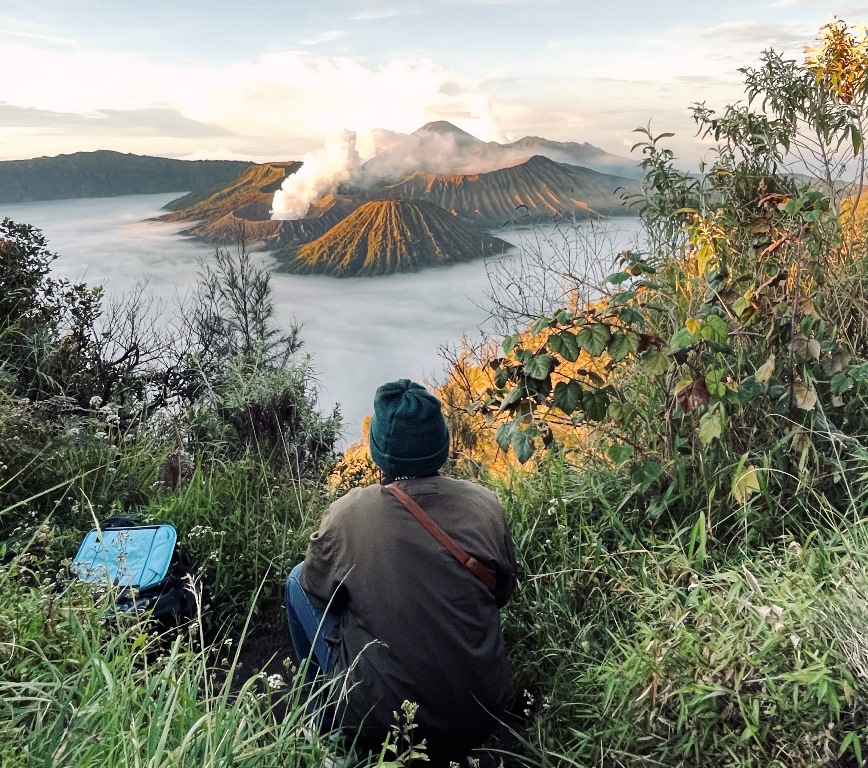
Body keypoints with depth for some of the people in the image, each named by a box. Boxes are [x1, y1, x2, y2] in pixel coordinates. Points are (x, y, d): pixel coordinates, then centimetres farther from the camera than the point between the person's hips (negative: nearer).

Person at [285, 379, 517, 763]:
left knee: (298, 579, 14)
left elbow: (317, 590, 1)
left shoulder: (345, 514, -19)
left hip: (381, 725, -3)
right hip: (482, 715, 3)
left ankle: (326, 711, 30)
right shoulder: (485, 504, -12)